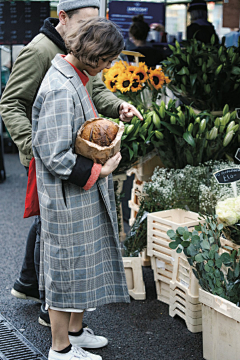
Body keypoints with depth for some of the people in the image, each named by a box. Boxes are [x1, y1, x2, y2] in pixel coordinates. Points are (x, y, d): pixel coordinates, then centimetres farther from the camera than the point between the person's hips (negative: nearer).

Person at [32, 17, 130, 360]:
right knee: (68, 266, 3)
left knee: (82, 263, 19)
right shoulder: (61, 89, -24)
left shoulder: (73, 78, 8)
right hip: (67, 197, -10)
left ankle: (74, 332, 35)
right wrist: (98, 171, -18)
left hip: (82, 195, 10)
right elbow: (55, 157, -26)